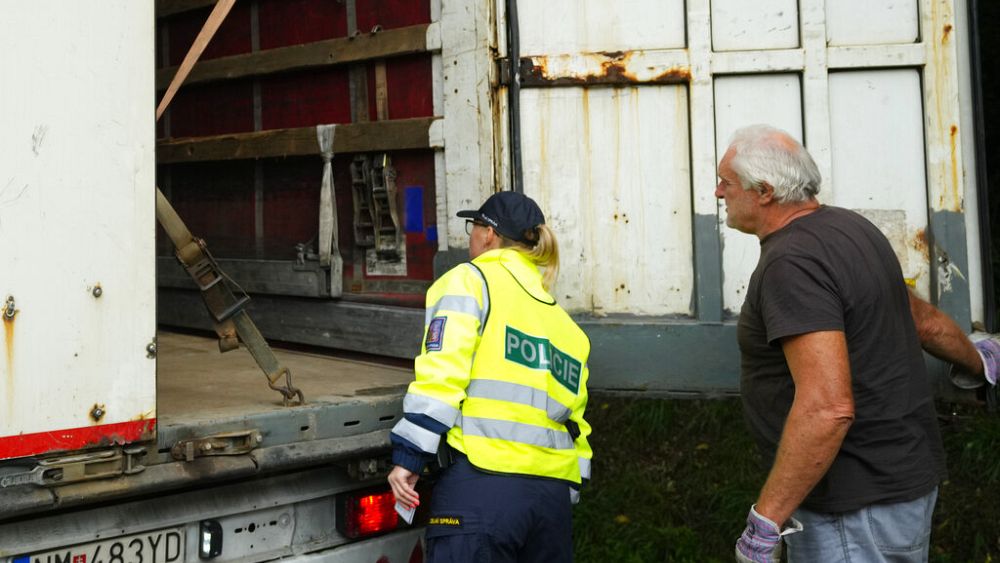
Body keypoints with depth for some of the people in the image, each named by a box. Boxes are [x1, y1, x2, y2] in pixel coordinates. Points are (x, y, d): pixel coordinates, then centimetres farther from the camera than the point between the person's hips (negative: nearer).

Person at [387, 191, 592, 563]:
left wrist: (408, 457, -9)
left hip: (483, 486, -7)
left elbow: (441, 373, -10)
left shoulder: (470, 281, 3)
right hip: (553, 493, 7)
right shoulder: (562, 321, 22)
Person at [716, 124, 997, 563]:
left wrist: (765, 521, -28)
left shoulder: (791, 264, -24)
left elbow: (827, 407, -32)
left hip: (857, 509, -10)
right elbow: (922, 318, 21)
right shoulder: (844, 226, 7)